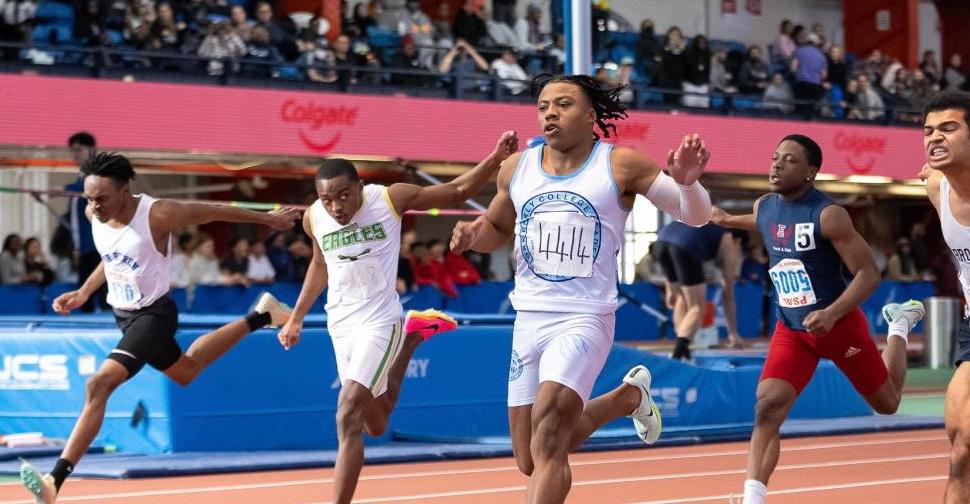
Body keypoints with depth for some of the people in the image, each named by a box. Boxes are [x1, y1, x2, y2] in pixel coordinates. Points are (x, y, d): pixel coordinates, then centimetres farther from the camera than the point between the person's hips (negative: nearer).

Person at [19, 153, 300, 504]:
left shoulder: (157, 215, -27)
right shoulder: (94, 215, -7)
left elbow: (216, 212, -12)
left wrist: (268, 219, 0)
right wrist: (84, 293, 8)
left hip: (154, 314, -9)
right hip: (123, 315, 9)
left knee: (99, 385, -25)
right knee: (186, 372, 31)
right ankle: (260, 316, 55)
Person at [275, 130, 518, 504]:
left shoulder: (391, 199, -14)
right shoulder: (313, 218, -3)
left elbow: (457, 192, -4)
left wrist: (496, 160, -19)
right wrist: (296, 318, 20)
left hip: (380, 322, -5)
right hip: (340, 326, 5)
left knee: (348, 417, -20)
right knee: (375, 425, 18)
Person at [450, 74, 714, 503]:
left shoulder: (621, 166, -5)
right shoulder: (516, 169, 6)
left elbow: (696, 216, -3)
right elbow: (497, 228, 23)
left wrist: (686, 181, -25)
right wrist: (472, 234, 0)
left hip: (585, 318, -5)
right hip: (529, 319, 6)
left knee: (548, 440, -25)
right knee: (532, 462, 12)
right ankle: (629, 396, 35)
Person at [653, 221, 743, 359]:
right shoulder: (729, 243, 24)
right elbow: (728, 294, 24)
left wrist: (670, 289, 42)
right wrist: (733, 333, 30)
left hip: (662, 240, 6)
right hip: (684, 247, -6)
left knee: (683, 297, 27)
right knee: (697, 307, 5)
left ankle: (681, 348, 19)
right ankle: (678, 353, -16)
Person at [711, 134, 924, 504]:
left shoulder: (828, 215, -23)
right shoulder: (764, 208, -3)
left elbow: (869, 274, -22)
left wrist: (831, 314, -34)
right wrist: (728, 220, 31)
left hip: (840, 325, -4)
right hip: (791, 330, 4)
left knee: (887, 404, 19)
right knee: (767, 408, -19)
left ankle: (899, 325, 47)